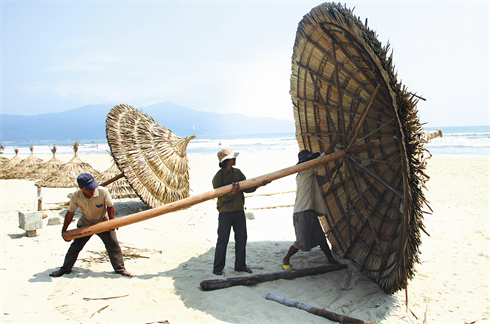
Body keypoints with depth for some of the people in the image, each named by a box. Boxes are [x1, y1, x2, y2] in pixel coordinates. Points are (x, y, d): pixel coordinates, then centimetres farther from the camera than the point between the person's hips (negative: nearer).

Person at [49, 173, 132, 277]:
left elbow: (110, 207, -11)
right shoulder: (75, 196, -23)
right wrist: (64, 231, -3)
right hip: (85, 224, 1)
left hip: (103, 223, -1)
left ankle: (120, 269, 11)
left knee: (113, 245, -4)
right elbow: (70, 213, -8)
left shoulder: (103, 192, -29)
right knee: (75, 246, 7)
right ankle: (65, 268, 29)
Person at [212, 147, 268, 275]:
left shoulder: (238, 172, 8)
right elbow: (221, 196, -14)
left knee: (241, 239, 11)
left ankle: (240, 265, 25)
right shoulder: (218, 176, -11)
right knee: (222, 241, 1)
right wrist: (233, 192, -30)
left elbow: (246, 188, 7)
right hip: (225, 212, -6)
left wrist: (258, 185, -8)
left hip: (239, 211, 6)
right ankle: (218, 268, 15)